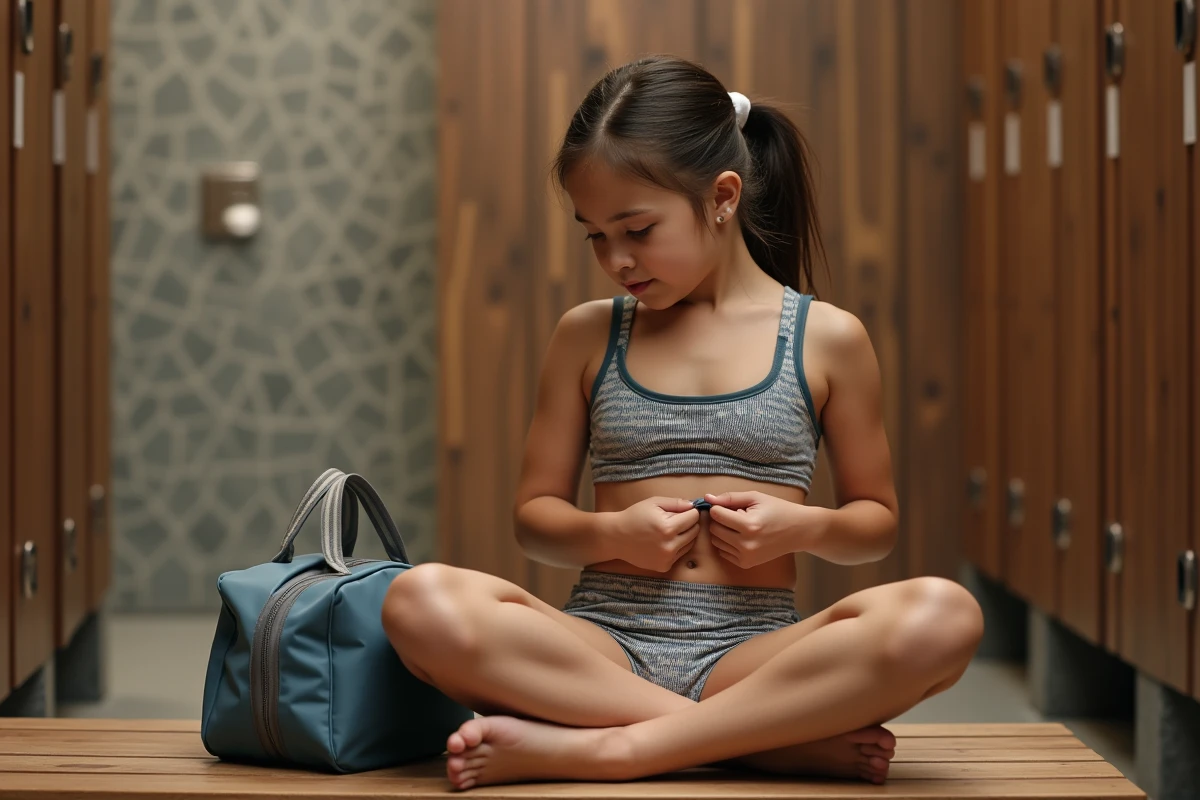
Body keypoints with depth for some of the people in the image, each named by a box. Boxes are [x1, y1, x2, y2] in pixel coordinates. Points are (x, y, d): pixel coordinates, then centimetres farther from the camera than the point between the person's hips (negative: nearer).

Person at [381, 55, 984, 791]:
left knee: (943, 617, -33)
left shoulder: (826, 338, 8)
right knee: (422, 603, -32)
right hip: (605, 645, 1)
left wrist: (803, 527, -7)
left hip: (750, 649, -1)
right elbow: (536, 515, 15)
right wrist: (611, 533, -7)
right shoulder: (587, 335, 12)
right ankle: (783, 743, -26)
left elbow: (877, 520, 15)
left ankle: (592, 746, -28)